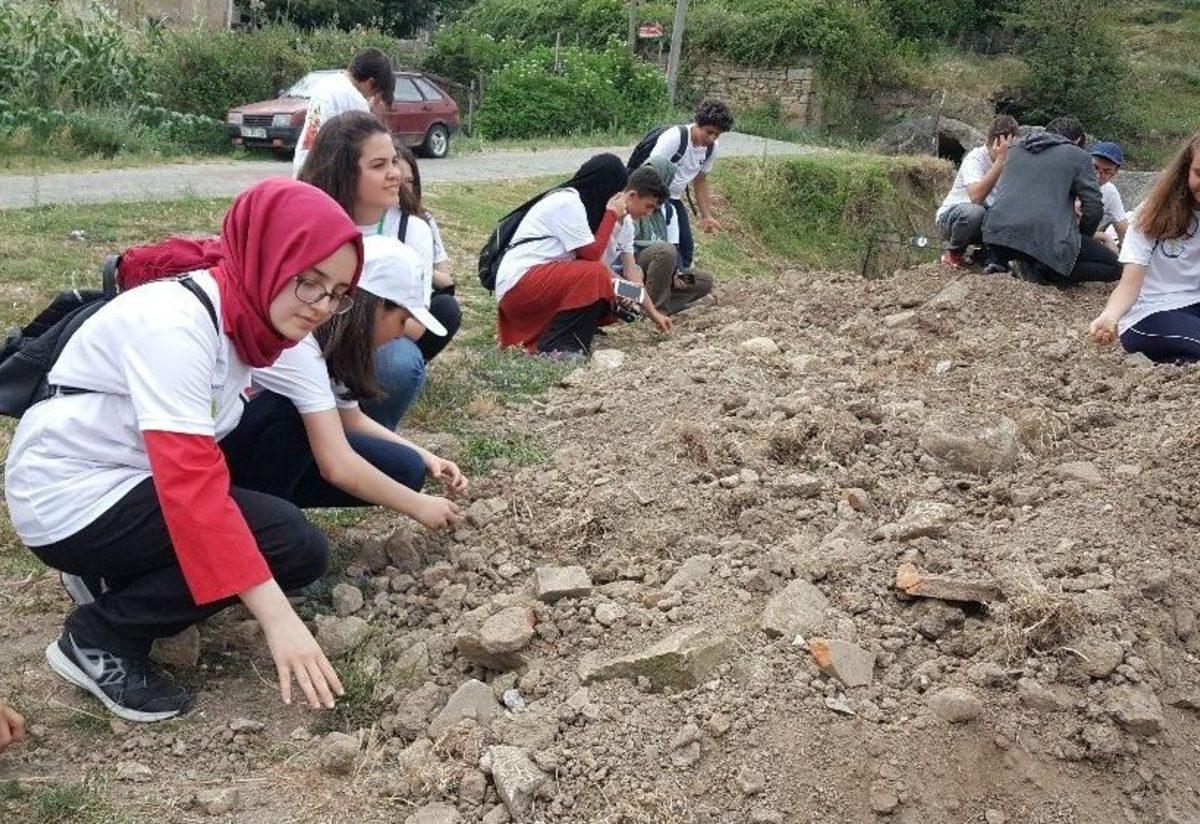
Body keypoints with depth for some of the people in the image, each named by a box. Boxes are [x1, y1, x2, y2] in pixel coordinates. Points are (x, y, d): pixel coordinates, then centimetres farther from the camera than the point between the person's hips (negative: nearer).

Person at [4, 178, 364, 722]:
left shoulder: (244, 315, 1)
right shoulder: (175, 324, -26)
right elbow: (192, 490, -32)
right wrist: (278, 618, -34)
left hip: (130, 476, 9)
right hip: (70, 502, -9)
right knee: (295, 547, -18)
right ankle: (100, 638, -5)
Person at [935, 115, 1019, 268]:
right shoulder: (975, 159, -22)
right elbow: (976, 197, -40)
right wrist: (1000, 160, -40)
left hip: (989, 220, 5)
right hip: (949, 217, -5)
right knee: (974, 211, -38)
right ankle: (953, 253, -10)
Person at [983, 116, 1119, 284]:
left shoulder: (1016, 148, 25)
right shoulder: (1078, 156, 10)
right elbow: (1094, 208, 3)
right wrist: (1079, 240, 22)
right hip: (1046, 237, -5)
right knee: (1113, 267, 9)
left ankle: (999, 261, 10)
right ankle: (1048, 272, -10)